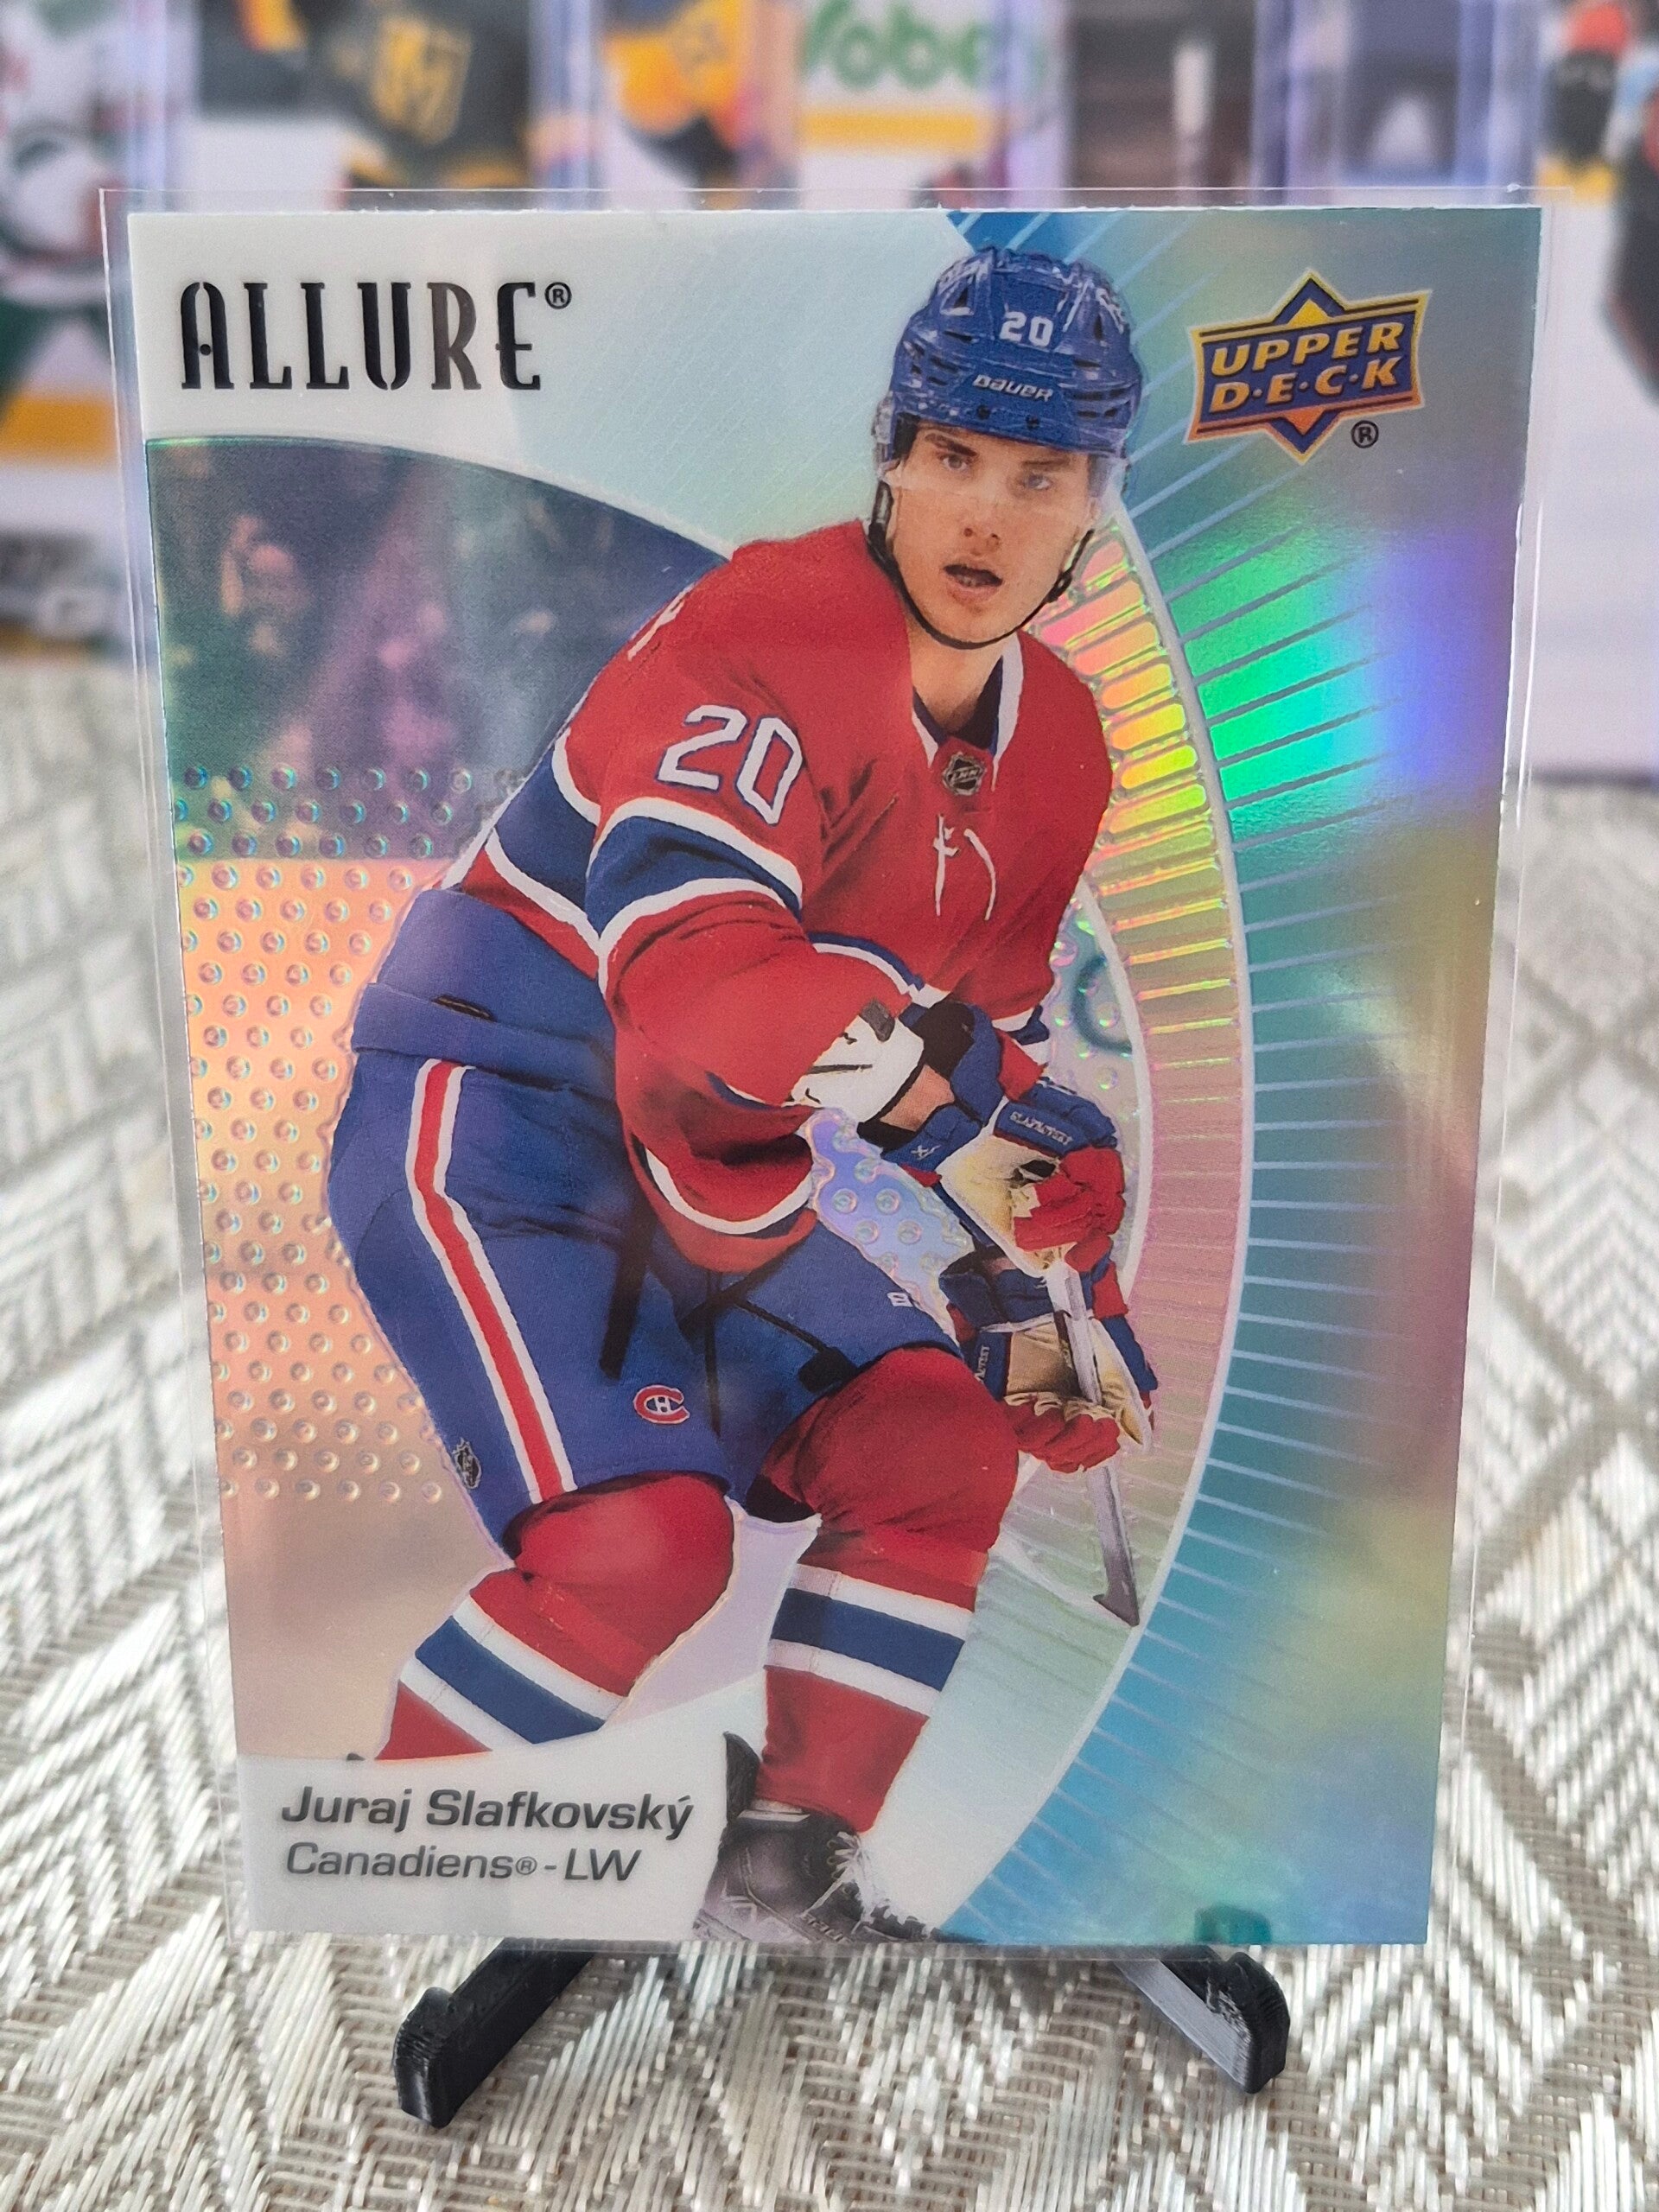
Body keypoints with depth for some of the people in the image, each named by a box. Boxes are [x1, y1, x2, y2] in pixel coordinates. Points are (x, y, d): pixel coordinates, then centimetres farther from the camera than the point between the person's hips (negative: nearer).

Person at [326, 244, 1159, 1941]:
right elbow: (693, 984, -35)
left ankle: (784, 1880, 16)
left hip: (707, 1151, 8)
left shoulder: (1058, 749, 5)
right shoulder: (763, 639, -21)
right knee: (644, 1543, -21)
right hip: (482, 1112, -8)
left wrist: (1042, 1291, 6)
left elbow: (986, 1045, 12)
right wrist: (963, 1080, -34)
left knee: (943, 1447, 1)